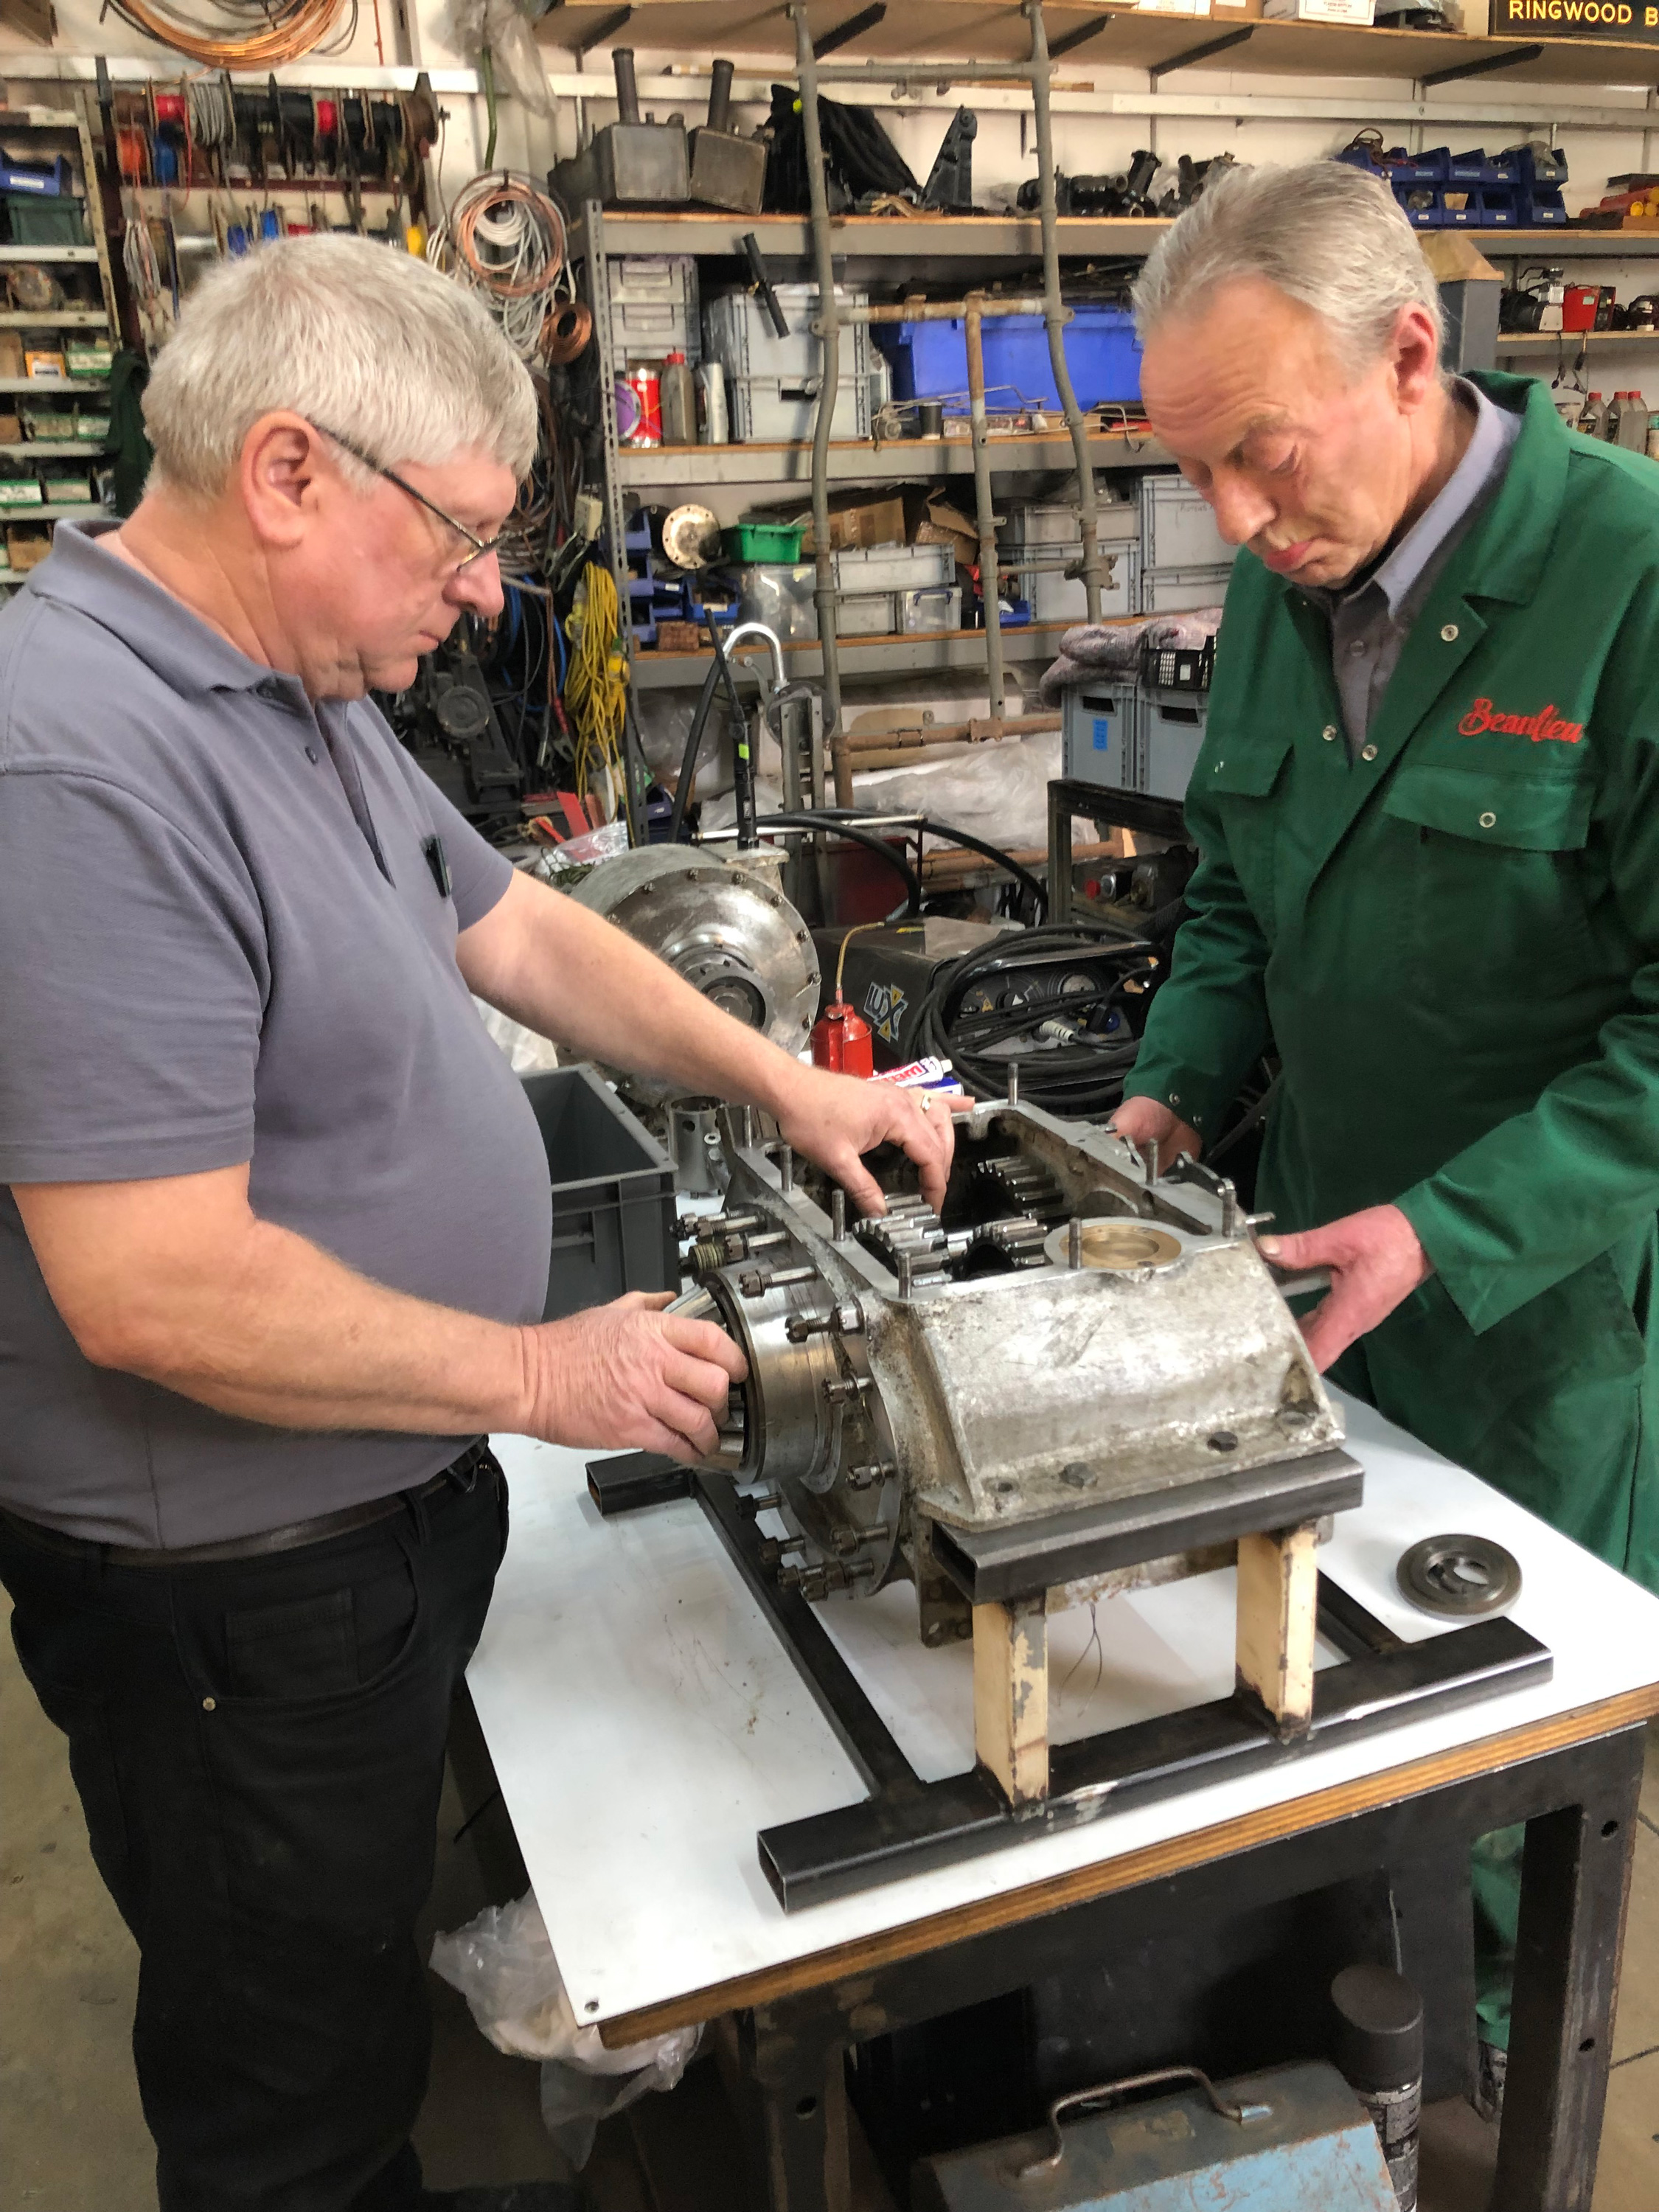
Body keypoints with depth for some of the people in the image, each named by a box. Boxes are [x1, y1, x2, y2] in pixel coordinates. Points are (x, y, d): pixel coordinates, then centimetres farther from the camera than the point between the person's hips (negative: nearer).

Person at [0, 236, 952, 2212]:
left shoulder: (302, 695, 4)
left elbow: (517, 931, 12)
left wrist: (786, 1087, 6)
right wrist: (537, 1375, -20)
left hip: (392, 1511, 9)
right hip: (240, 1597, -9)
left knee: (363, 1982, 31)